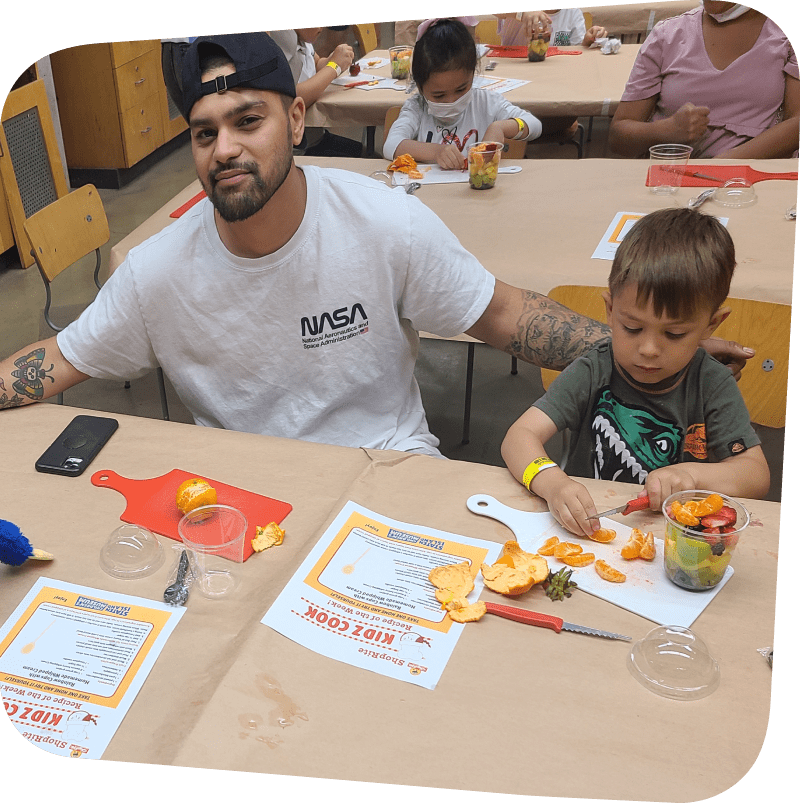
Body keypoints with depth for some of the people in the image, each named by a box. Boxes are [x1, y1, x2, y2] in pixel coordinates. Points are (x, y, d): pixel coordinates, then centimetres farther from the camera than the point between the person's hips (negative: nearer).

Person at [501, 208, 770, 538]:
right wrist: (552, 483, -39)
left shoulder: (712, 386, -7)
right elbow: (519, 437, -18)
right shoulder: (591, 374, -10)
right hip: (588, 529, -1)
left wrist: (692, 474, -25)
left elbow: (757, 474, -6)